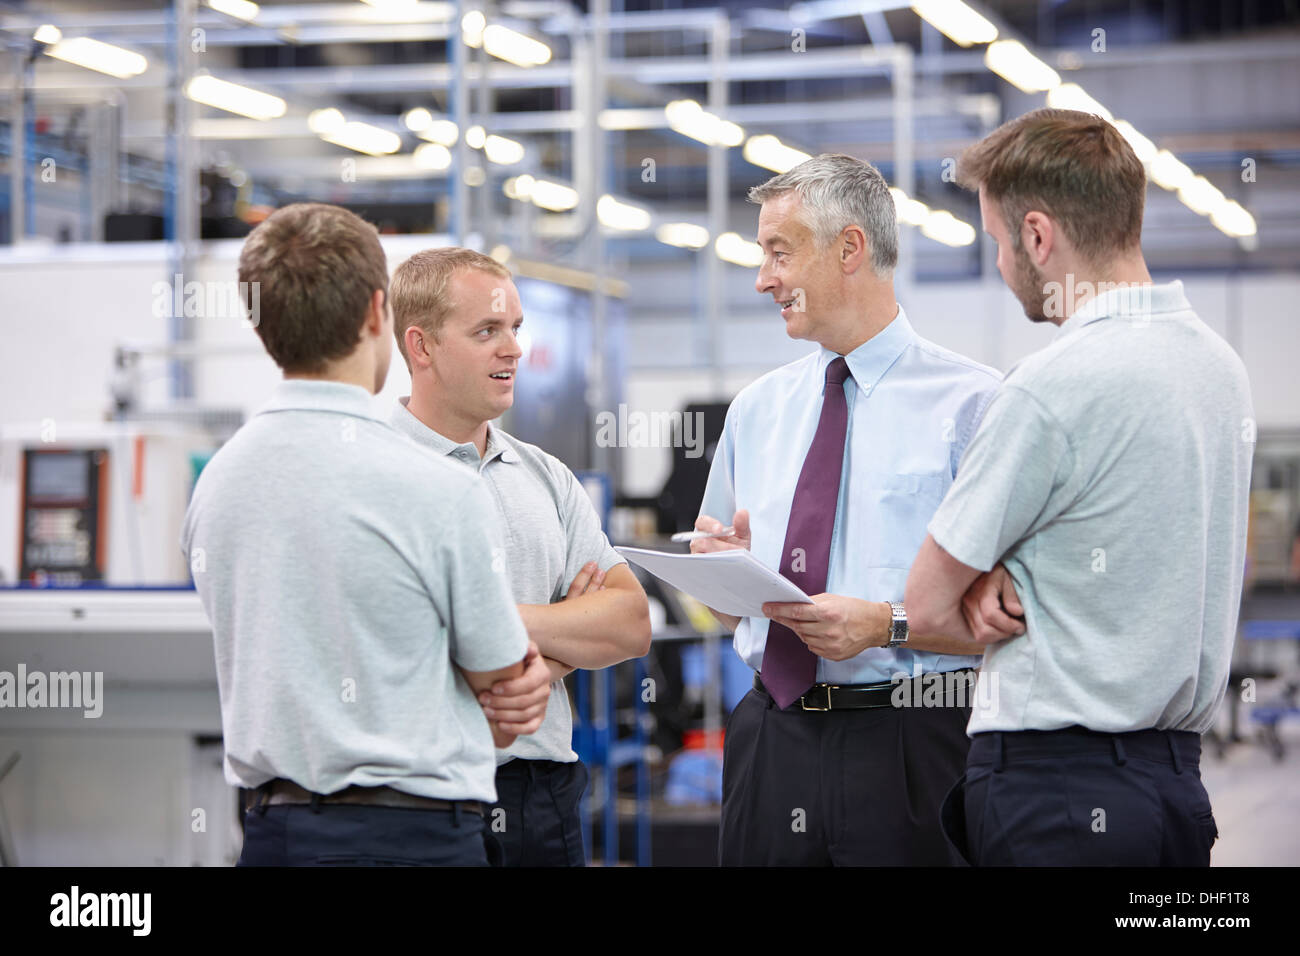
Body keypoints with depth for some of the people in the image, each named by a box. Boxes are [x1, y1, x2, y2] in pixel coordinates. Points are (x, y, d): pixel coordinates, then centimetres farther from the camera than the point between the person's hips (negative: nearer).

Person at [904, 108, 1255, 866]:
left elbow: (928, 604, -8)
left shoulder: (1055, 388, -16)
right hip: (1178, 769, 8)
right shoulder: (1220, 363, 10)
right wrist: (1009, 576, 1)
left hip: (1050, 783, -8)